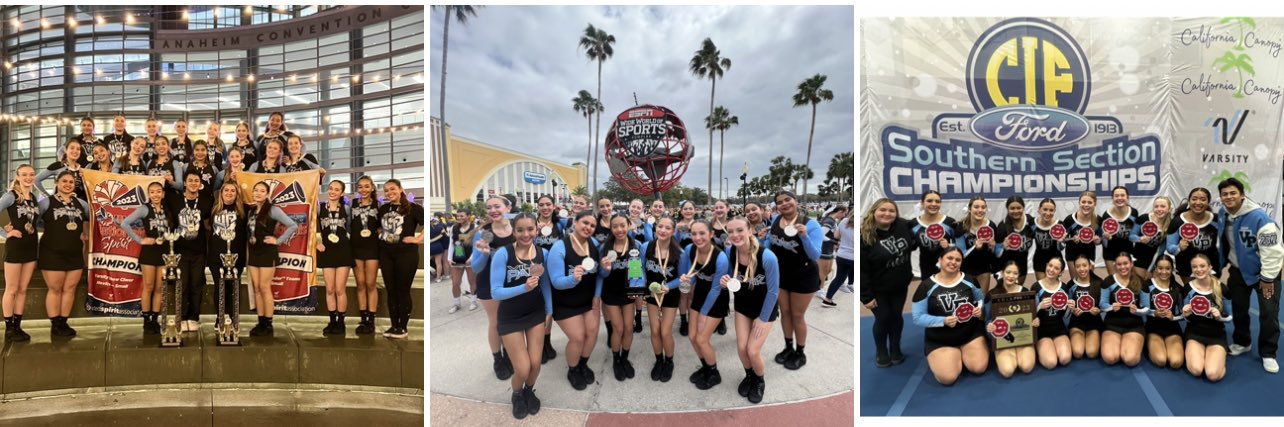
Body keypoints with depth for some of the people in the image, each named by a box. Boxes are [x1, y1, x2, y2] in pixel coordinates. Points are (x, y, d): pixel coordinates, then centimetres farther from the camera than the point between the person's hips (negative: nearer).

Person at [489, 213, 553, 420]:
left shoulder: (542, 253, -10)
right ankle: (517, 396, 31)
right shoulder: (502, 254, -23)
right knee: (522, 369, -4)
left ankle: (529, 391, 39)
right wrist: (524, 288, -37)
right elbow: (495, 292, -25)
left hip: (536, 313, 3)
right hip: (510, 317, -3)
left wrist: (549, 311, 6)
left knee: (535, 364, 4)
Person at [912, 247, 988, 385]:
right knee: (947, 378, -18)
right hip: (939, 341, -2)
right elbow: (918, 318, -10)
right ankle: (946, 357, 17)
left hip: (971, 334, 2)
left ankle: (963, 354, 20)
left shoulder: (969, 281, -3)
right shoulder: (926, 286, -11)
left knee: (979, 368, -13)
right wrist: (943, 321, -23)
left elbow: (981, 300, 13)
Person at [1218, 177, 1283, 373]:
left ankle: (1268, 353, 8)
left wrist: (1267, 278, -20)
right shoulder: (1222, 216, -7)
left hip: (1264, 271, -5)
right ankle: (1241, 342, 35)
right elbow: (1222, 244, 7)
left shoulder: (1258, 217, -27)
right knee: (1238, 309, 15)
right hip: (1238, 270, 6)